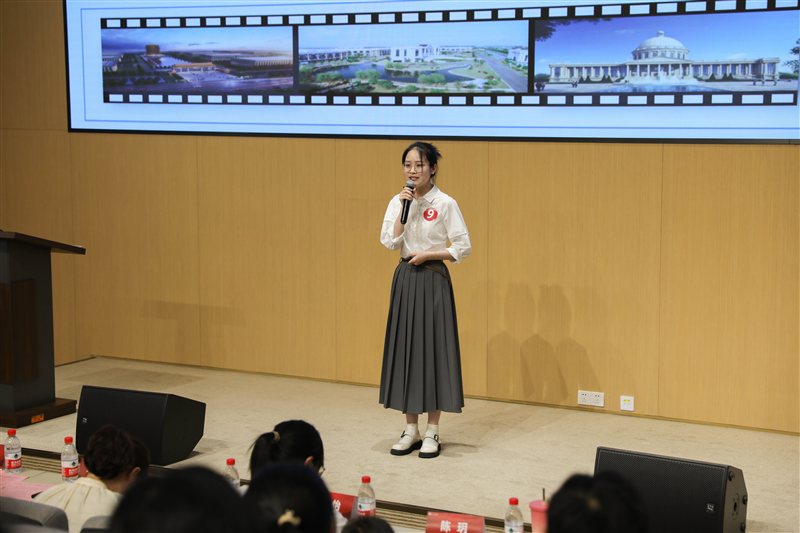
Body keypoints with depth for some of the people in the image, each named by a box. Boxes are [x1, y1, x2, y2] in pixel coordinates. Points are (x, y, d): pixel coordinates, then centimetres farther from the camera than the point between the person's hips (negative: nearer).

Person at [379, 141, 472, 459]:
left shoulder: (445, 204, -7)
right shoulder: (397, 201, 5)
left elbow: (463, 248, -8)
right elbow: (389, 243, -6)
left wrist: (427, 254, -12)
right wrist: (403, 209, -13)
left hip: (433, 281, -4)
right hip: (405, 280, 5)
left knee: (432, 349, -2)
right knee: (404, 349, 5)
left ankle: (432, 433, 7)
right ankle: (411, 430, 15)